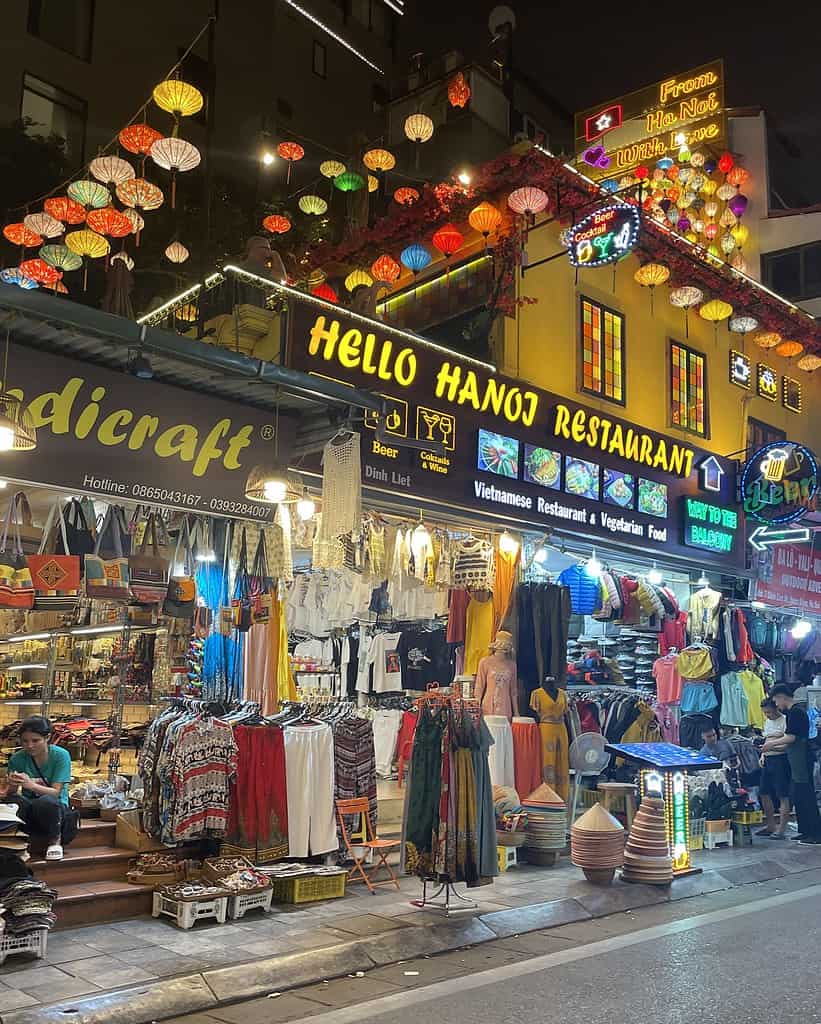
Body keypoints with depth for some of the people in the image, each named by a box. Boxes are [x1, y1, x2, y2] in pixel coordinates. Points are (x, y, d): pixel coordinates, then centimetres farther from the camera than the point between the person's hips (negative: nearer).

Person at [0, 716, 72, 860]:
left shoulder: (61, 755, -13)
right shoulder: (17, 759, -5)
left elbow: (55, 792, -19)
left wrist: (30, 784, -38)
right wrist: (12, 785, -32)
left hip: (55, 807, -2)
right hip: (29, 808, 2)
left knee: (46, 801, -37)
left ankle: (55, 840, -9)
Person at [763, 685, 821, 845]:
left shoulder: (795, 712, -13)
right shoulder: (792, 712, 18)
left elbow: (791, 737, -18)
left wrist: (772, 743, -4)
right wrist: (773, 748, 18)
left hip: (802, 762, -10)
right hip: (797, 764, 10)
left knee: (806, 797, -7)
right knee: (796, 796, 12)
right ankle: (805, 831, 18)